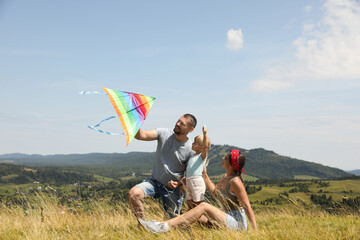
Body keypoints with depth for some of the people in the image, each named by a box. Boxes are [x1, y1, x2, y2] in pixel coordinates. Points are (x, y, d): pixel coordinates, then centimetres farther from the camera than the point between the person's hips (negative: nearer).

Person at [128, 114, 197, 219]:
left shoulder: (190, 150, -12)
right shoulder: (164, 133, -9)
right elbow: (140, 135, -20)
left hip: (173, 189, -1)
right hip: (154, 182, 1)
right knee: (133, 193, -28)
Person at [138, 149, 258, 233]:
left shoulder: (235, 182, -16)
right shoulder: (225, 177, 10)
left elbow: (247, 207, -17)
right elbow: (214, 192, 25)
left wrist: (255, 231, -19)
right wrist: (204, 175, 18)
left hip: (237, 223, -9)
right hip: (227, 219, 9)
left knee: (204, 206, -24)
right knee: (196, 215, -3)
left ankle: (165, 226, -28)